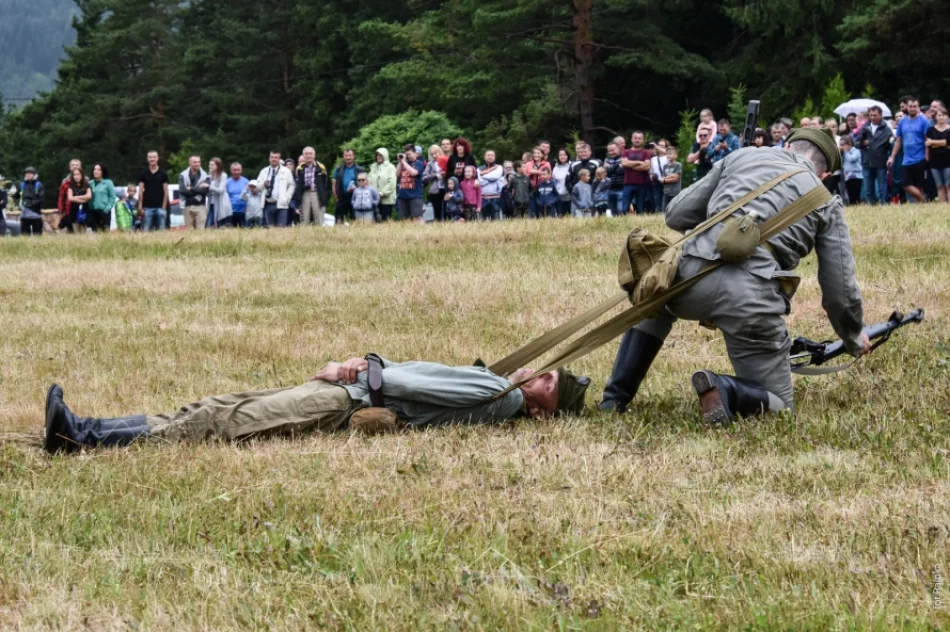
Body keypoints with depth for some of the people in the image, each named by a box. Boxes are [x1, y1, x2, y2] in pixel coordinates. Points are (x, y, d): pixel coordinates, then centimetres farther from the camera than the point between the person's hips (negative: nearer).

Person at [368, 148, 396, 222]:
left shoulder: (390, 167, -2)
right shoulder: (373, 166, 14)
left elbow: (391, 183, -11)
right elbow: (370, 181, 9)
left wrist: (382, 193, -15)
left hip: (387, 199, -4)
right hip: (376, 198, 4)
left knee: (387, 218, -5)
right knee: (381, 218, 5)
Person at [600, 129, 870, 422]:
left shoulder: (742, 156, 24)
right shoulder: (826, 202, 21)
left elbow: (676, 215, 23)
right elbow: (839, 291, 17)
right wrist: (855, 338, 37)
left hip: (694, 273, 2)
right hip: (753, 296, -2)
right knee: (777, 404, 14)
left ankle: (614, 398, 23)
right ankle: (725, 390, -19)